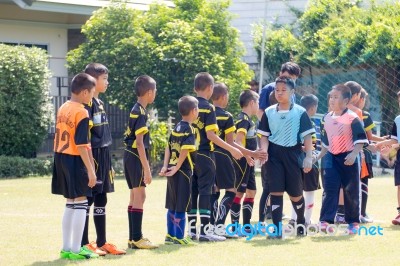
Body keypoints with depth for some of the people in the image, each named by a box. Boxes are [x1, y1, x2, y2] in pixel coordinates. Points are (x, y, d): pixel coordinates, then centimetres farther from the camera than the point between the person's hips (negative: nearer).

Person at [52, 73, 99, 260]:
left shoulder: (62, 109, 10)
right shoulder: (82, 113, -15)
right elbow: (81, 145, -19)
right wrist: (91, 170, -17)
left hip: (60, 158, 8)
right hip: (75, 161, -8)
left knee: (70, 204, 16)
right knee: (80, 203, -2)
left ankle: (66, 248, 19)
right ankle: (75, 250, -3)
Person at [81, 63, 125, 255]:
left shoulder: (99, 103, 16)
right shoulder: (88, 103, -12)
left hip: (103, 155, 9)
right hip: (93, 155, -9)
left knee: (101, 200, 11)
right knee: (88, 198, -4)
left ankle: (102, 242, 16)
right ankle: (84, 243, 0)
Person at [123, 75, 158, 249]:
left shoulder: (135, 110, 14)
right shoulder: (141, 113, -15)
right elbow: (139, 142, -20)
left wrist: (145, 165, 22)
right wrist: (147, 168, -21)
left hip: (130, 156, 10)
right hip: (136, 157, -10)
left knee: (135, 196, 12)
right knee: (139, 196, -9)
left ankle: (133, 237, 15)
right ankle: (137, 239, -10)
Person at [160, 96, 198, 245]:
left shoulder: (177, 128, 12)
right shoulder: (189, 129, -12)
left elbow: (169, 147, 9)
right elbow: (185, 151, -21)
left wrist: (165, 166, 4)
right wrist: (176, 169, -16)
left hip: (173, 168, 8)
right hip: (183, 171, -8)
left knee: (172, 205, 14)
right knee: (181, 206, -3)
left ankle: (170, 235, 20)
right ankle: (179, 237, 0)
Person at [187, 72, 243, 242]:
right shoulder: (208, 108, -10)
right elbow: (211, 135, -16)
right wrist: (231, 149, -13)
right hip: (205, 155, -7)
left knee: (193, 192, 10)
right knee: (205, 192, -5)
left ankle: (192, 229, 12)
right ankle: (204, 231, -7)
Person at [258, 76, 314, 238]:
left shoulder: (300, 112, -1)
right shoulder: (269, 113, 6)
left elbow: (307, 136, -2)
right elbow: (264, 136, 7)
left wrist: (308, 157, -10)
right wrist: (264, 152, -10)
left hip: (293, 154, -1)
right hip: (274, 155, 1)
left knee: (296, 193, 8)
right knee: (276, 191, -7)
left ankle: (301, 223, 34)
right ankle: (277, 229, -8)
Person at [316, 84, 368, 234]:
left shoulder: (352, 118, -10)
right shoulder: (326, 119, 8)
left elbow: (360, 139, -12)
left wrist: (354, 154, -24)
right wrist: (320, 156, 16)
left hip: (348, 158, -4)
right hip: (331, 157, 4)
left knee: (351, 191, 4)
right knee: (329, 189, -6)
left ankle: (353, 222, 15)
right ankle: (325, 220, -12)